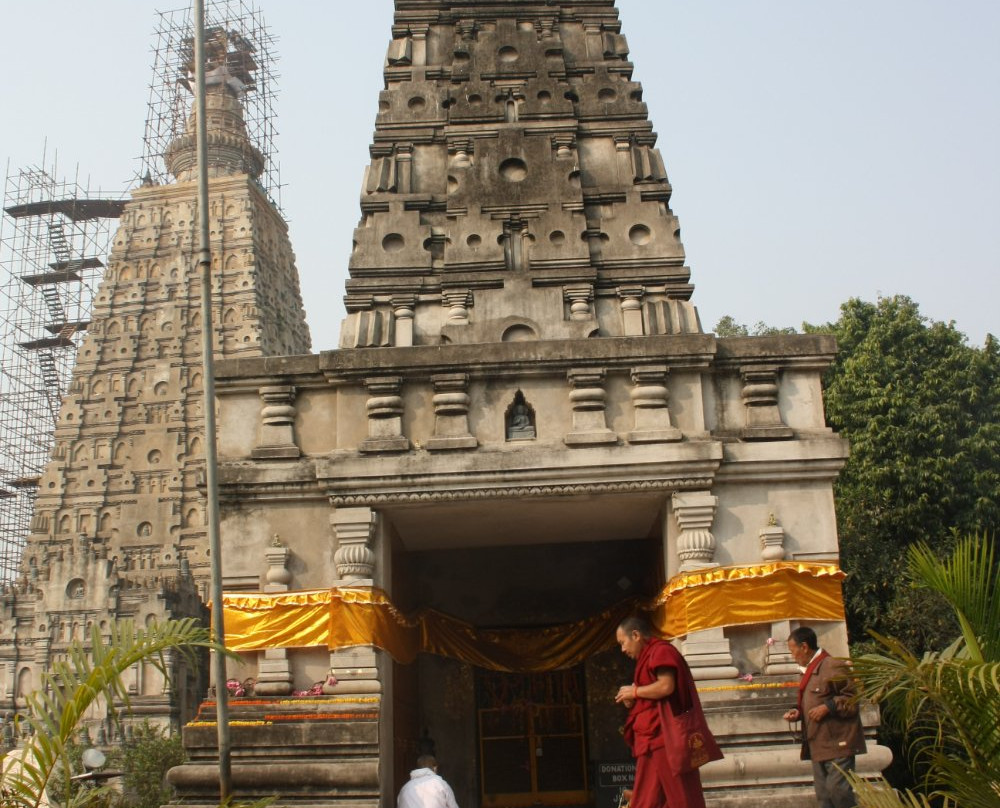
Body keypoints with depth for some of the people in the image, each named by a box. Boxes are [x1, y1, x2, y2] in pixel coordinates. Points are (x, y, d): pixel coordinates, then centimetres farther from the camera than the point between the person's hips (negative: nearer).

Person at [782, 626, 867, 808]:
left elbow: (854, 698, -15)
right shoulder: (810, 670, 17)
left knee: (837, 789, -13)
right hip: (819, 744, 9)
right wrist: (799, 713, 10)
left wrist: (828, 707, -21)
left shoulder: (833, 666, -12)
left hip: (837, 743, -9)